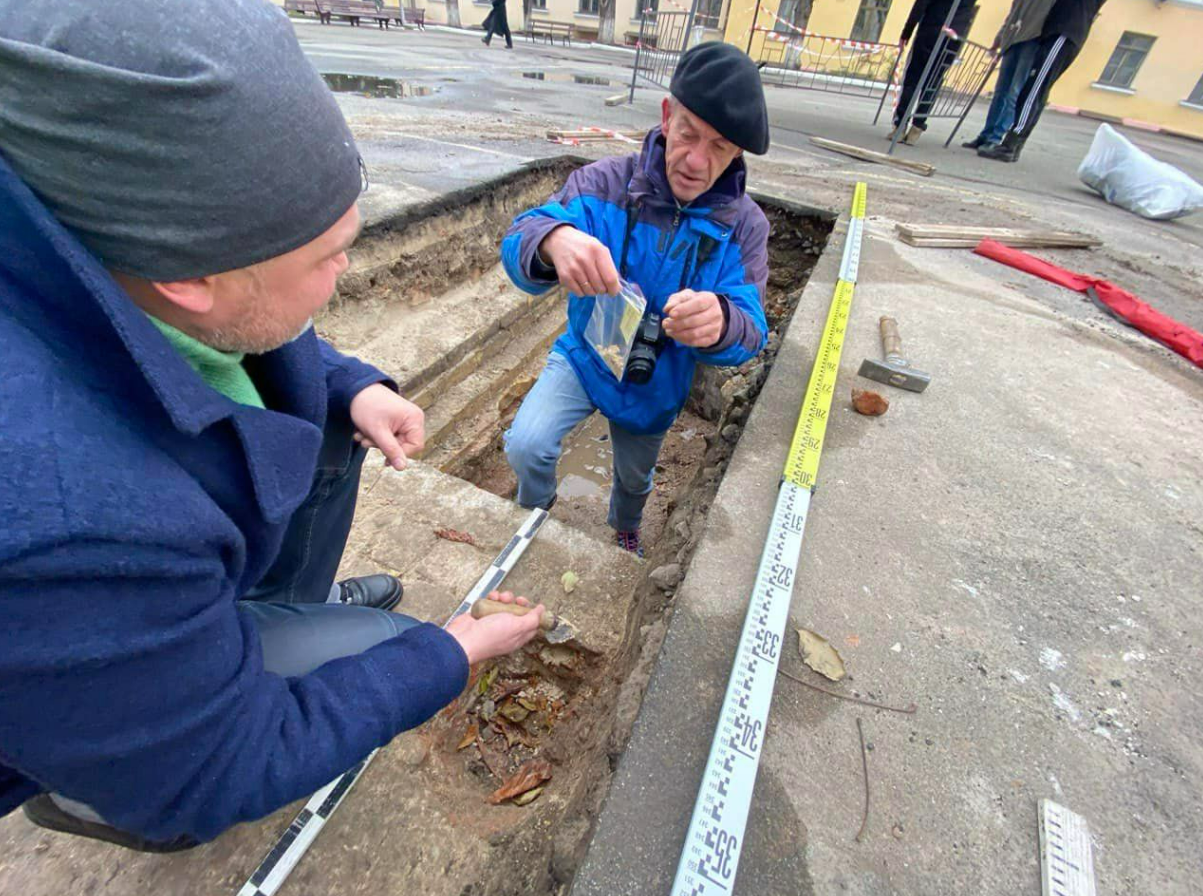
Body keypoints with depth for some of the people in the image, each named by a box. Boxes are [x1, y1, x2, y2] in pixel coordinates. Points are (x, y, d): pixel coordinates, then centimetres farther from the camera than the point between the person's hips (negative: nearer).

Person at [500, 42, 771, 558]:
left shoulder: (744, 226, -17)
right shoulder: (604, 183, -20)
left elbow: (750, 332, -25)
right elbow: (517, 244, -29)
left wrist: (720, 321, -51)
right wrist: (554, 238, -54)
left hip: (654, 387, 2)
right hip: (585, 356, -1)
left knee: (634, 478, 23)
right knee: (525, 445, -24)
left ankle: (624, 532, 63)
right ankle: (535, 517, 15)